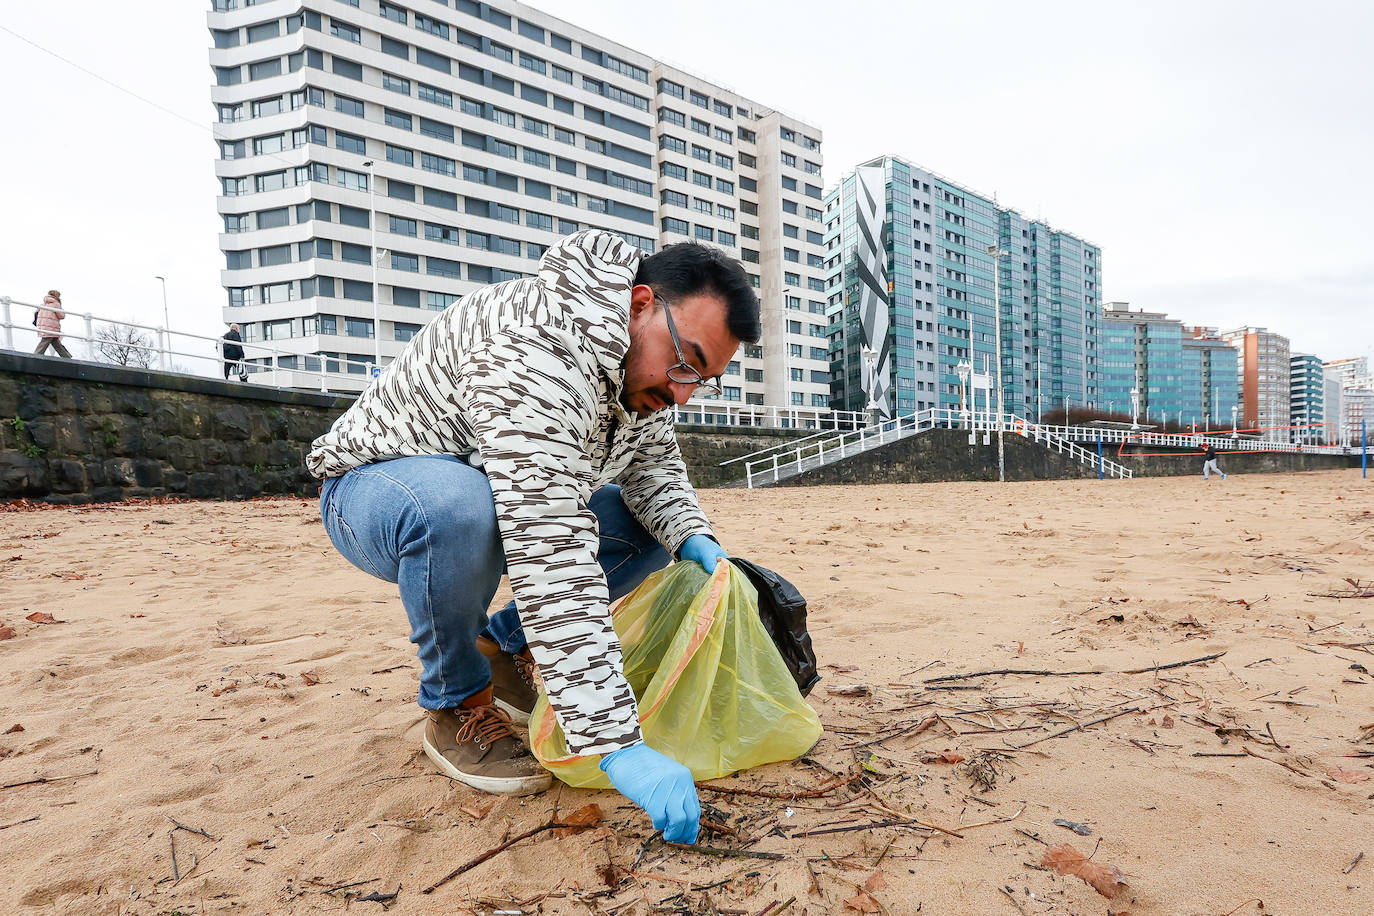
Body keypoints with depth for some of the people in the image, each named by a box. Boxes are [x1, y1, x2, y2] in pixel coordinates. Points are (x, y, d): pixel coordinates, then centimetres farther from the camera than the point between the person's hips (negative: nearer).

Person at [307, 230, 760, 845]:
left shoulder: (645, 359, -9)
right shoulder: (537, 353, -38)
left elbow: (653, 461, 5)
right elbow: (550, 559, -45)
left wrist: (693, 538, -16)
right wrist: (617, 745, -45)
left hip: (517, 496, 7)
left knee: (656, 527, -4)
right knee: (458, 507, -41)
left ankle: (505, 643, 10)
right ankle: (455, 705, -11)